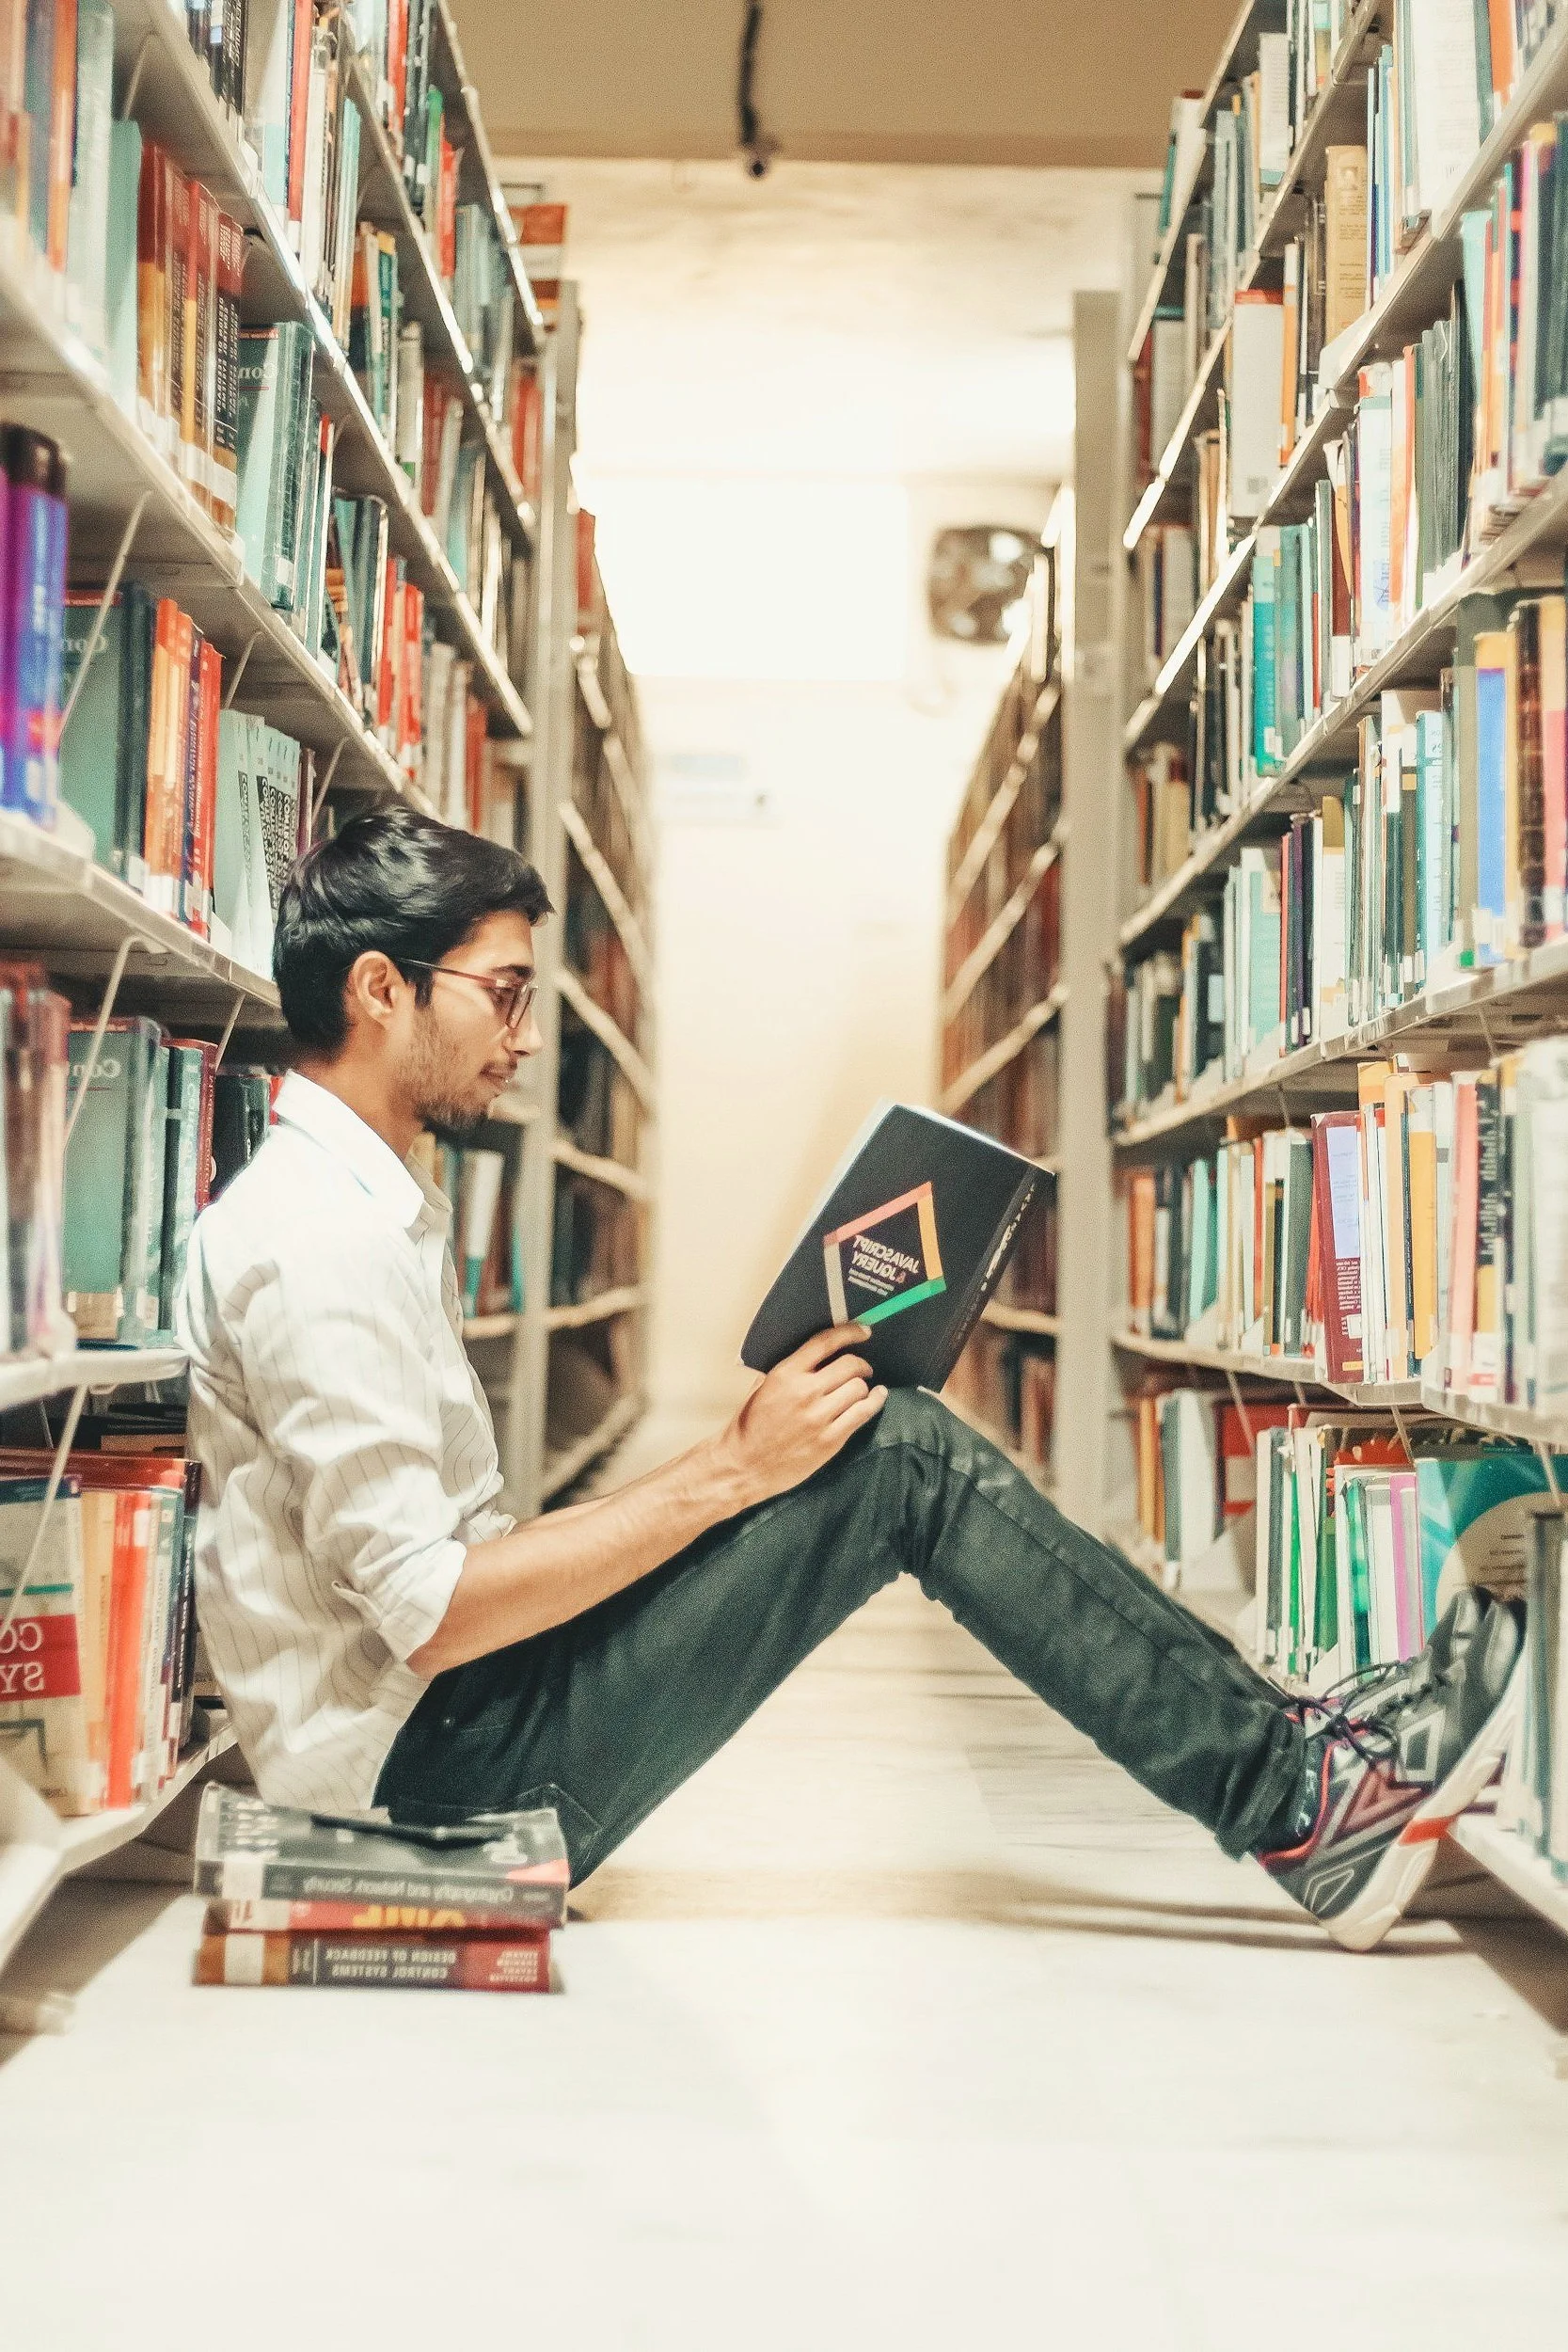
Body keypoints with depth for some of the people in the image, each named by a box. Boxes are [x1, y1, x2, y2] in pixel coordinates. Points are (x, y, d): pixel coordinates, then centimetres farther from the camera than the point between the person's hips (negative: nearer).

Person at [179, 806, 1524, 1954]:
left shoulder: (374, 1209, 15)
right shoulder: (313, 1246, -19)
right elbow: (427, 1613, -24)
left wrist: (737, 1465, 5)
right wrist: (732, 1471, -19)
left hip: (449, 1715, 10)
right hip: (433, 1762, -10)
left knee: (891, 1446, 4)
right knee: (898, 1456, -14)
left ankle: (1278, 1760, 6)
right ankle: (1298, 1797, -5)